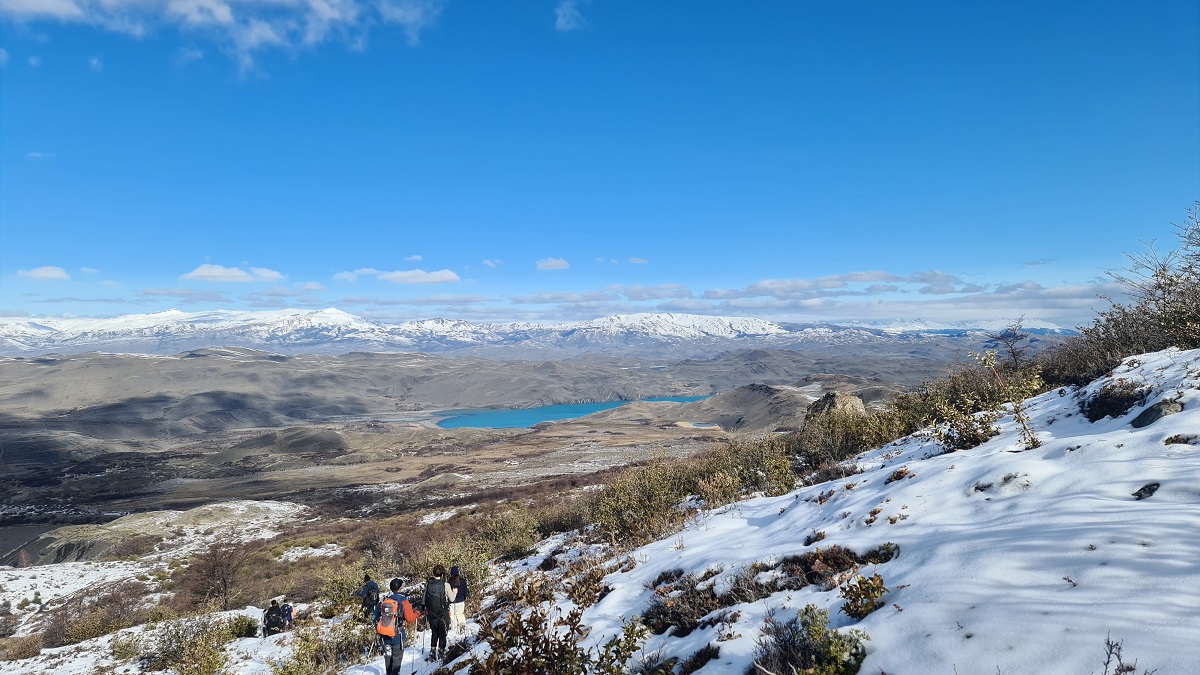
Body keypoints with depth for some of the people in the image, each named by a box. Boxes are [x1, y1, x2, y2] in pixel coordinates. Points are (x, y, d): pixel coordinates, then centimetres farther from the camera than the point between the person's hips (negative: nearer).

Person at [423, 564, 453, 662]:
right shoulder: (445, 585, -16)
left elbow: (424, 599, 2)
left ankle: (432, 653, 17)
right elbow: (452, 598, -4)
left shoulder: (428, 584, -6)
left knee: (434, 633, 18)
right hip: (443, 614, -3)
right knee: (442, 633, 12)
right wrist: (454, 592, 16)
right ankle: (441, 652, 16)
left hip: (431, 613, 3)